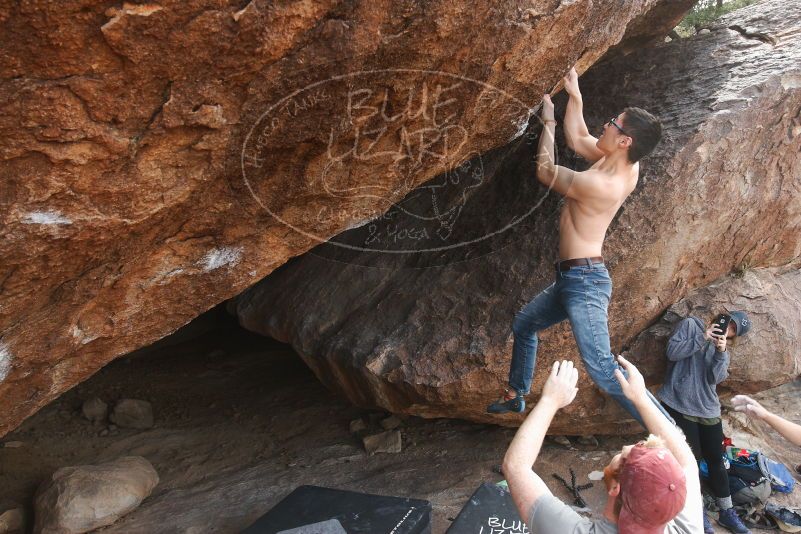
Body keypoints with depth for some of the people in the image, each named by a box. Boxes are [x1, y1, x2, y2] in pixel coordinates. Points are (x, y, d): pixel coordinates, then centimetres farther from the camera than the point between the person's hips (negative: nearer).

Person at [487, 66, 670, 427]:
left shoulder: (599, 184, -25)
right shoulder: (627, 165, 1)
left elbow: (545, 171, -7)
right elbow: (577, 140, 18)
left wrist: (548, 120, 4)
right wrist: (574, 95, 13)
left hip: (584, 280, -11)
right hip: (572, 277, 11)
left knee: (602, 369, -15)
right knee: (523, 325, 24)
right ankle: (516, 396, 39)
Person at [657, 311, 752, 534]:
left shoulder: (723, 347, 15)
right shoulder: (690, 324, 1)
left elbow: (716, 378, -2)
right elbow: (672, 352, -12)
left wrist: (721, 353, -15)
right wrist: (702, 338, -15)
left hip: (708, 408, 5)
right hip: (680, 405, -5)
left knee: (716, 459, 11)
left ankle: (726, 512, 26)